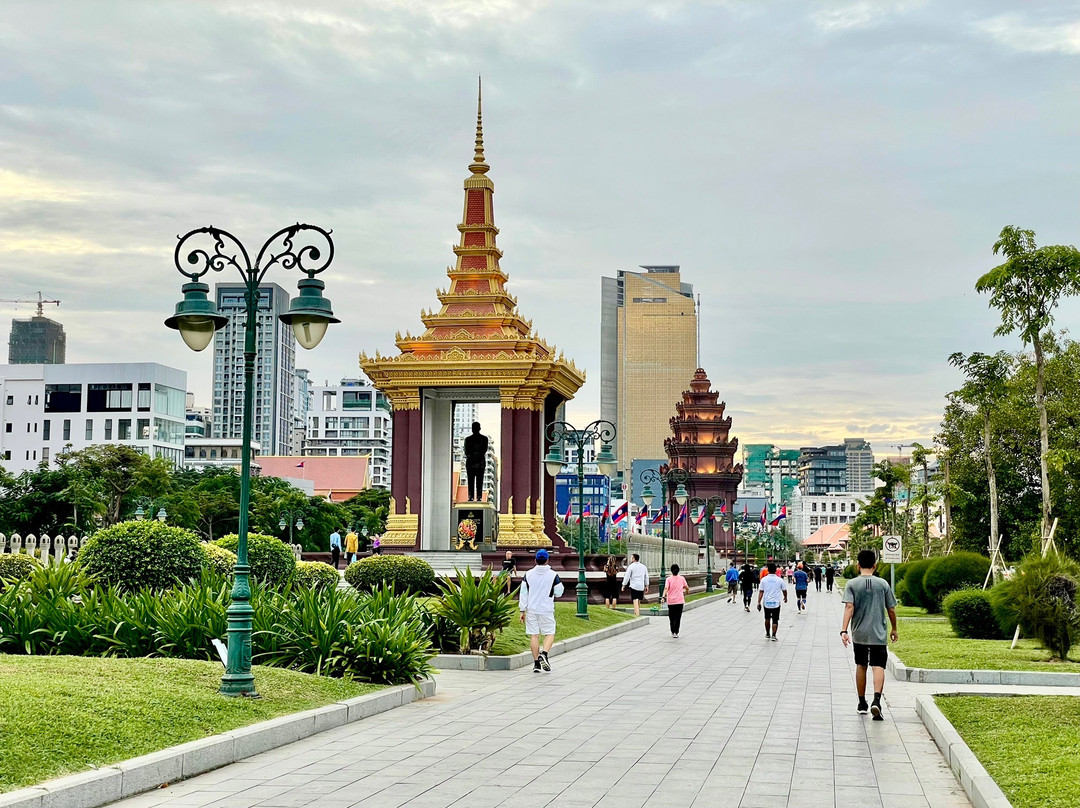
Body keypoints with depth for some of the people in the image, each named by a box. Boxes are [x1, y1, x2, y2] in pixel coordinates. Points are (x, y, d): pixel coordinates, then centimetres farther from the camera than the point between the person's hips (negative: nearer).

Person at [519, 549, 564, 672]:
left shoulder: (528, 575, 0)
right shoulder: (553, 575, -7)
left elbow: (523, 594, 0)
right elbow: (559, 593, 1)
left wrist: (523, 611, 5)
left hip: (531, 610, 2)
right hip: (546, 610, -2)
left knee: (533, 635, 6)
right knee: (550, 634, 8)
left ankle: (536, 663, 6)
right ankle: (544, 654, -18)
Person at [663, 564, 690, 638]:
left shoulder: (668, 579, -3)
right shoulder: (682, 578, 1)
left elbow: (666, 588, -17)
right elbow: (687, 588, 9)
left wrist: (663, 597, -25)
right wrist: (685, 591, 32)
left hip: (671, 601, 0)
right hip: (680, 601, 0)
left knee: (672, 618, 13)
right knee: (678, 618, 2)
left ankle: (673, 632, 20)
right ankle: (676, 632, -6)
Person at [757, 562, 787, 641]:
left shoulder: (764, 580, -4)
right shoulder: (780, 580, -5)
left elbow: (761, 592, -5)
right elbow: (784, 590, 8)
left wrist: (759, 602, -3)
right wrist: (785, 598, 28)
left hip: (766, 603, 2)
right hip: (776, 603, -2)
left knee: (767, 618, 21)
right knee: (775, 620, 5)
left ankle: (767, 634, 31)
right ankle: (773, 635, -8)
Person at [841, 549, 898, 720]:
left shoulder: (852, 584, -2)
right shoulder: (883, 584, 1)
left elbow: (849, 607, -14)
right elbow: (891, 609, 5)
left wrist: (844, 630, -18)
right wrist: (894, 629, 19)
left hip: (859, 634, 1)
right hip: (878, 634, -1)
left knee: (861, 666, 16)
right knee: (878, 667, -6)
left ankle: (862, 704, 24)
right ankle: (876, 700, -28)